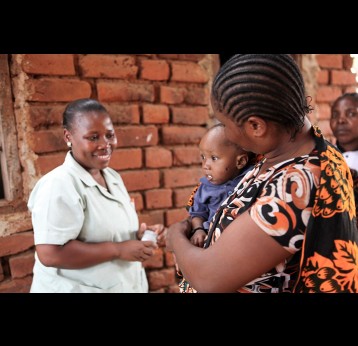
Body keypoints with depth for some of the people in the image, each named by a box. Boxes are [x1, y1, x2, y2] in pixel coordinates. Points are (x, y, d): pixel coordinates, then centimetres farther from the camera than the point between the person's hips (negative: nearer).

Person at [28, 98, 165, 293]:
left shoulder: (113, 177, 3)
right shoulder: (58, 185, -21)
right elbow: (50, 254, -27)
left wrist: (139, 235, -4)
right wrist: (118, 250, -24)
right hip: (77, 288, -7)